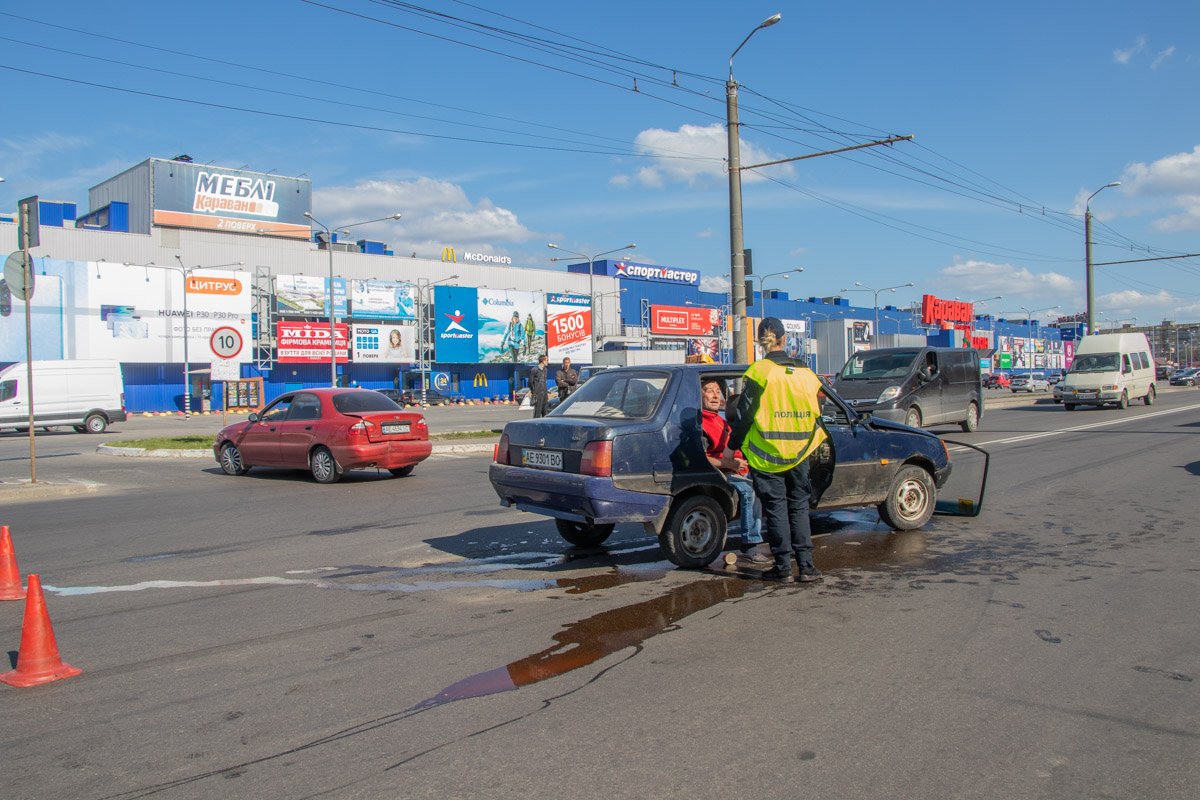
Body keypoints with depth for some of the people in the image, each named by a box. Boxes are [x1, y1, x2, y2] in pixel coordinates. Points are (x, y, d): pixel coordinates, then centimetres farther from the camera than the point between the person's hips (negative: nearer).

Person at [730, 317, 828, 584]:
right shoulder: (805, 372, 4)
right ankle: (806, 565, 11)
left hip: (766, 455, -3)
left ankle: (783, 568, 7)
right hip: (799, 452, 3)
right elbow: (815, 414, 11)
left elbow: (744, 414, -8)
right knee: (799, 507, 13)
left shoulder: (759, 372, -10)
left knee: (776, 508, 4)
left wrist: (733, 445, 4)